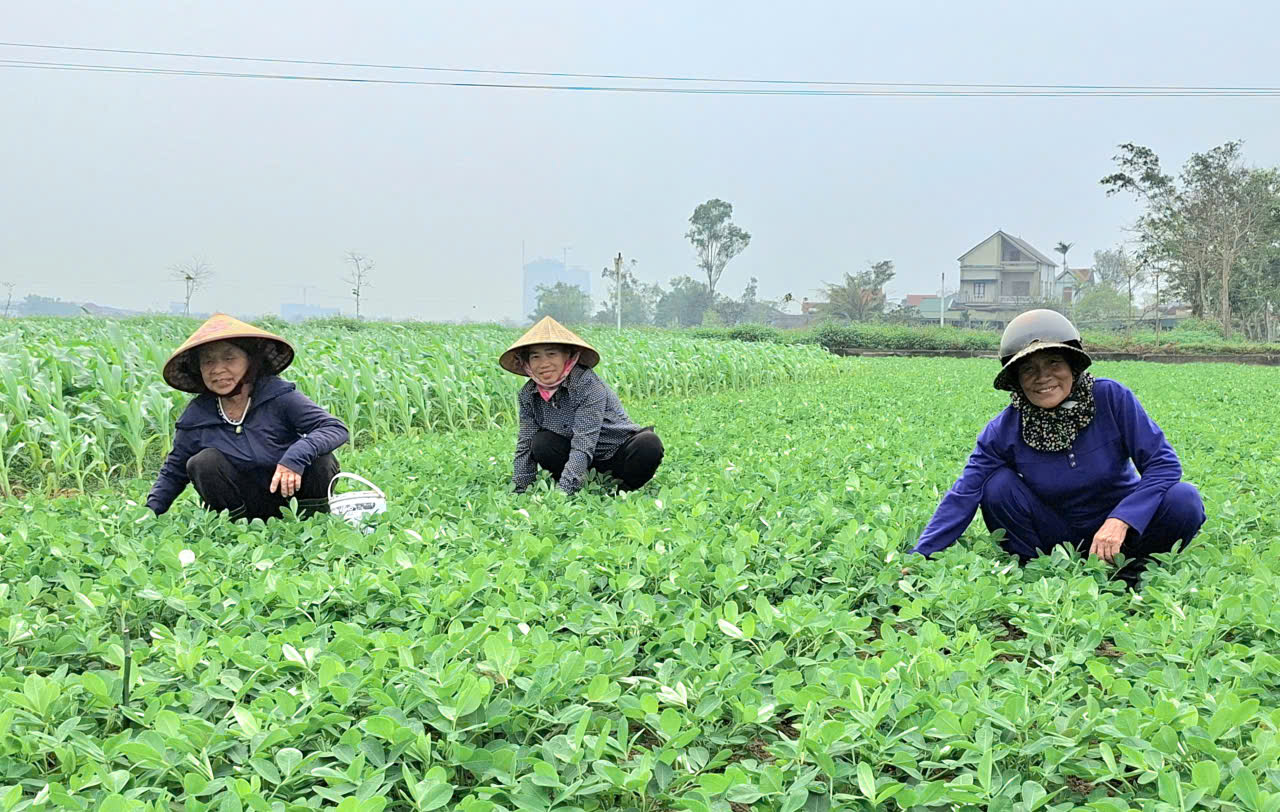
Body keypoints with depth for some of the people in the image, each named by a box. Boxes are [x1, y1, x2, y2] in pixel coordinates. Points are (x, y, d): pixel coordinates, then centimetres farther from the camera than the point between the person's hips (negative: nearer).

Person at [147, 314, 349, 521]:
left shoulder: (278, 396, -17)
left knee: (320, 459, -28)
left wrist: (296, 456, -43)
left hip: (292, 497, -2)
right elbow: (173, 472, 6)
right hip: (241, 504, 2)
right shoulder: (196, 415, -7)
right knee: (204, 462, -22)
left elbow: (336, 428, -26)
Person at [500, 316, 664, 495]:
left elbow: (583, 446, -33)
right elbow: (525, 446, -3)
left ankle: (624, 491, -7)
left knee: (649, 444, -33)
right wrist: (517, 490, -13)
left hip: (617, 454, -4)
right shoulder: (528, 395, -7)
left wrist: (562, 491, -41)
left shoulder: (587, 384, -26)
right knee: (541, 443, -23)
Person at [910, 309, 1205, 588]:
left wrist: (1119, 521, -32)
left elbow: (1164, 463, -18)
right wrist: (918, 559, -26)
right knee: (998, 486, -22)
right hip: (1058, 536, 1)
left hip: (1126, 529, 0)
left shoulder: (1112, 398, -17)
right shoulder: (1005, 430, -13)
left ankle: (1134, 570, -1)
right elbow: (963, 496, -17)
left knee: (1184, 500, -27)